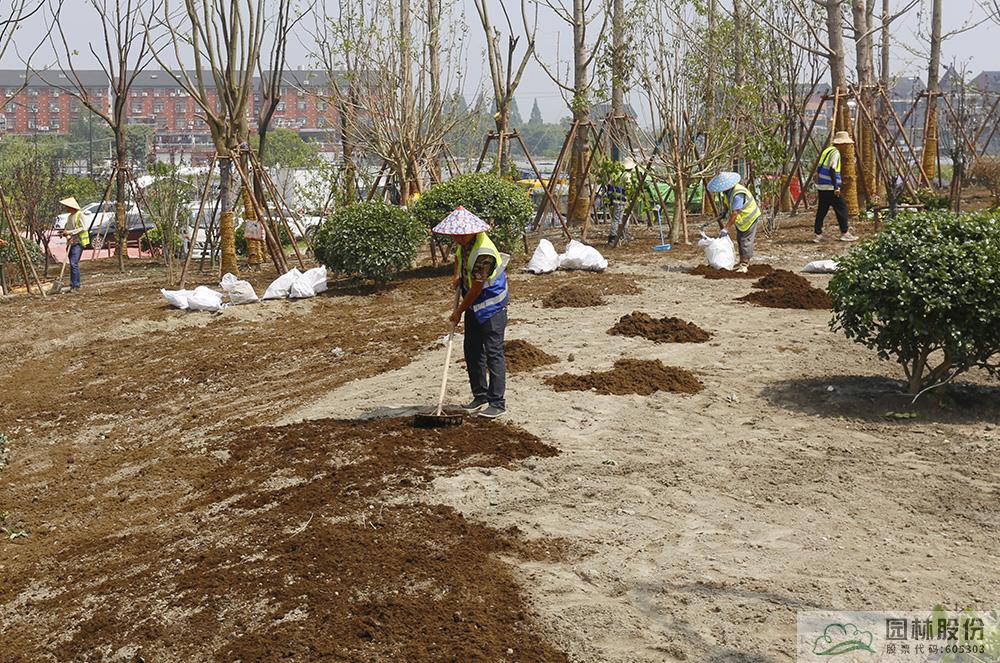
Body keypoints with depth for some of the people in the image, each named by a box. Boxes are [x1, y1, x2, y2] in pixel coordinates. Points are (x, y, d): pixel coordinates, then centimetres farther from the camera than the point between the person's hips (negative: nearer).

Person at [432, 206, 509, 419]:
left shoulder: (483, 253, -30)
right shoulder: (463, 243, -3)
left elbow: (476, 289, -23)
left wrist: (459, 312, -12)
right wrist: (457, 276, 7)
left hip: (491, 307, -9)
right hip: (473, 305, 9)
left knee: (493, 352, -7)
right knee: (472, 351, 12)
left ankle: (497, 402, -2)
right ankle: (480, 397, 21)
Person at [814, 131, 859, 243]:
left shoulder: (827, 150, 16)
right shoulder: (835, 152, -11)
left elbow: (818, 169, 19)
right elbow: (832, 170, -20)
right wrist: (836, 186, -22)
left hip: (821, 186, 9)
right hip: (830, 187, -9)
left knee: (822, 210, 9)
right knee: (841, 208, -1)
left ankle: (818, 235, 8)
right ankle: (845, 233, 1)